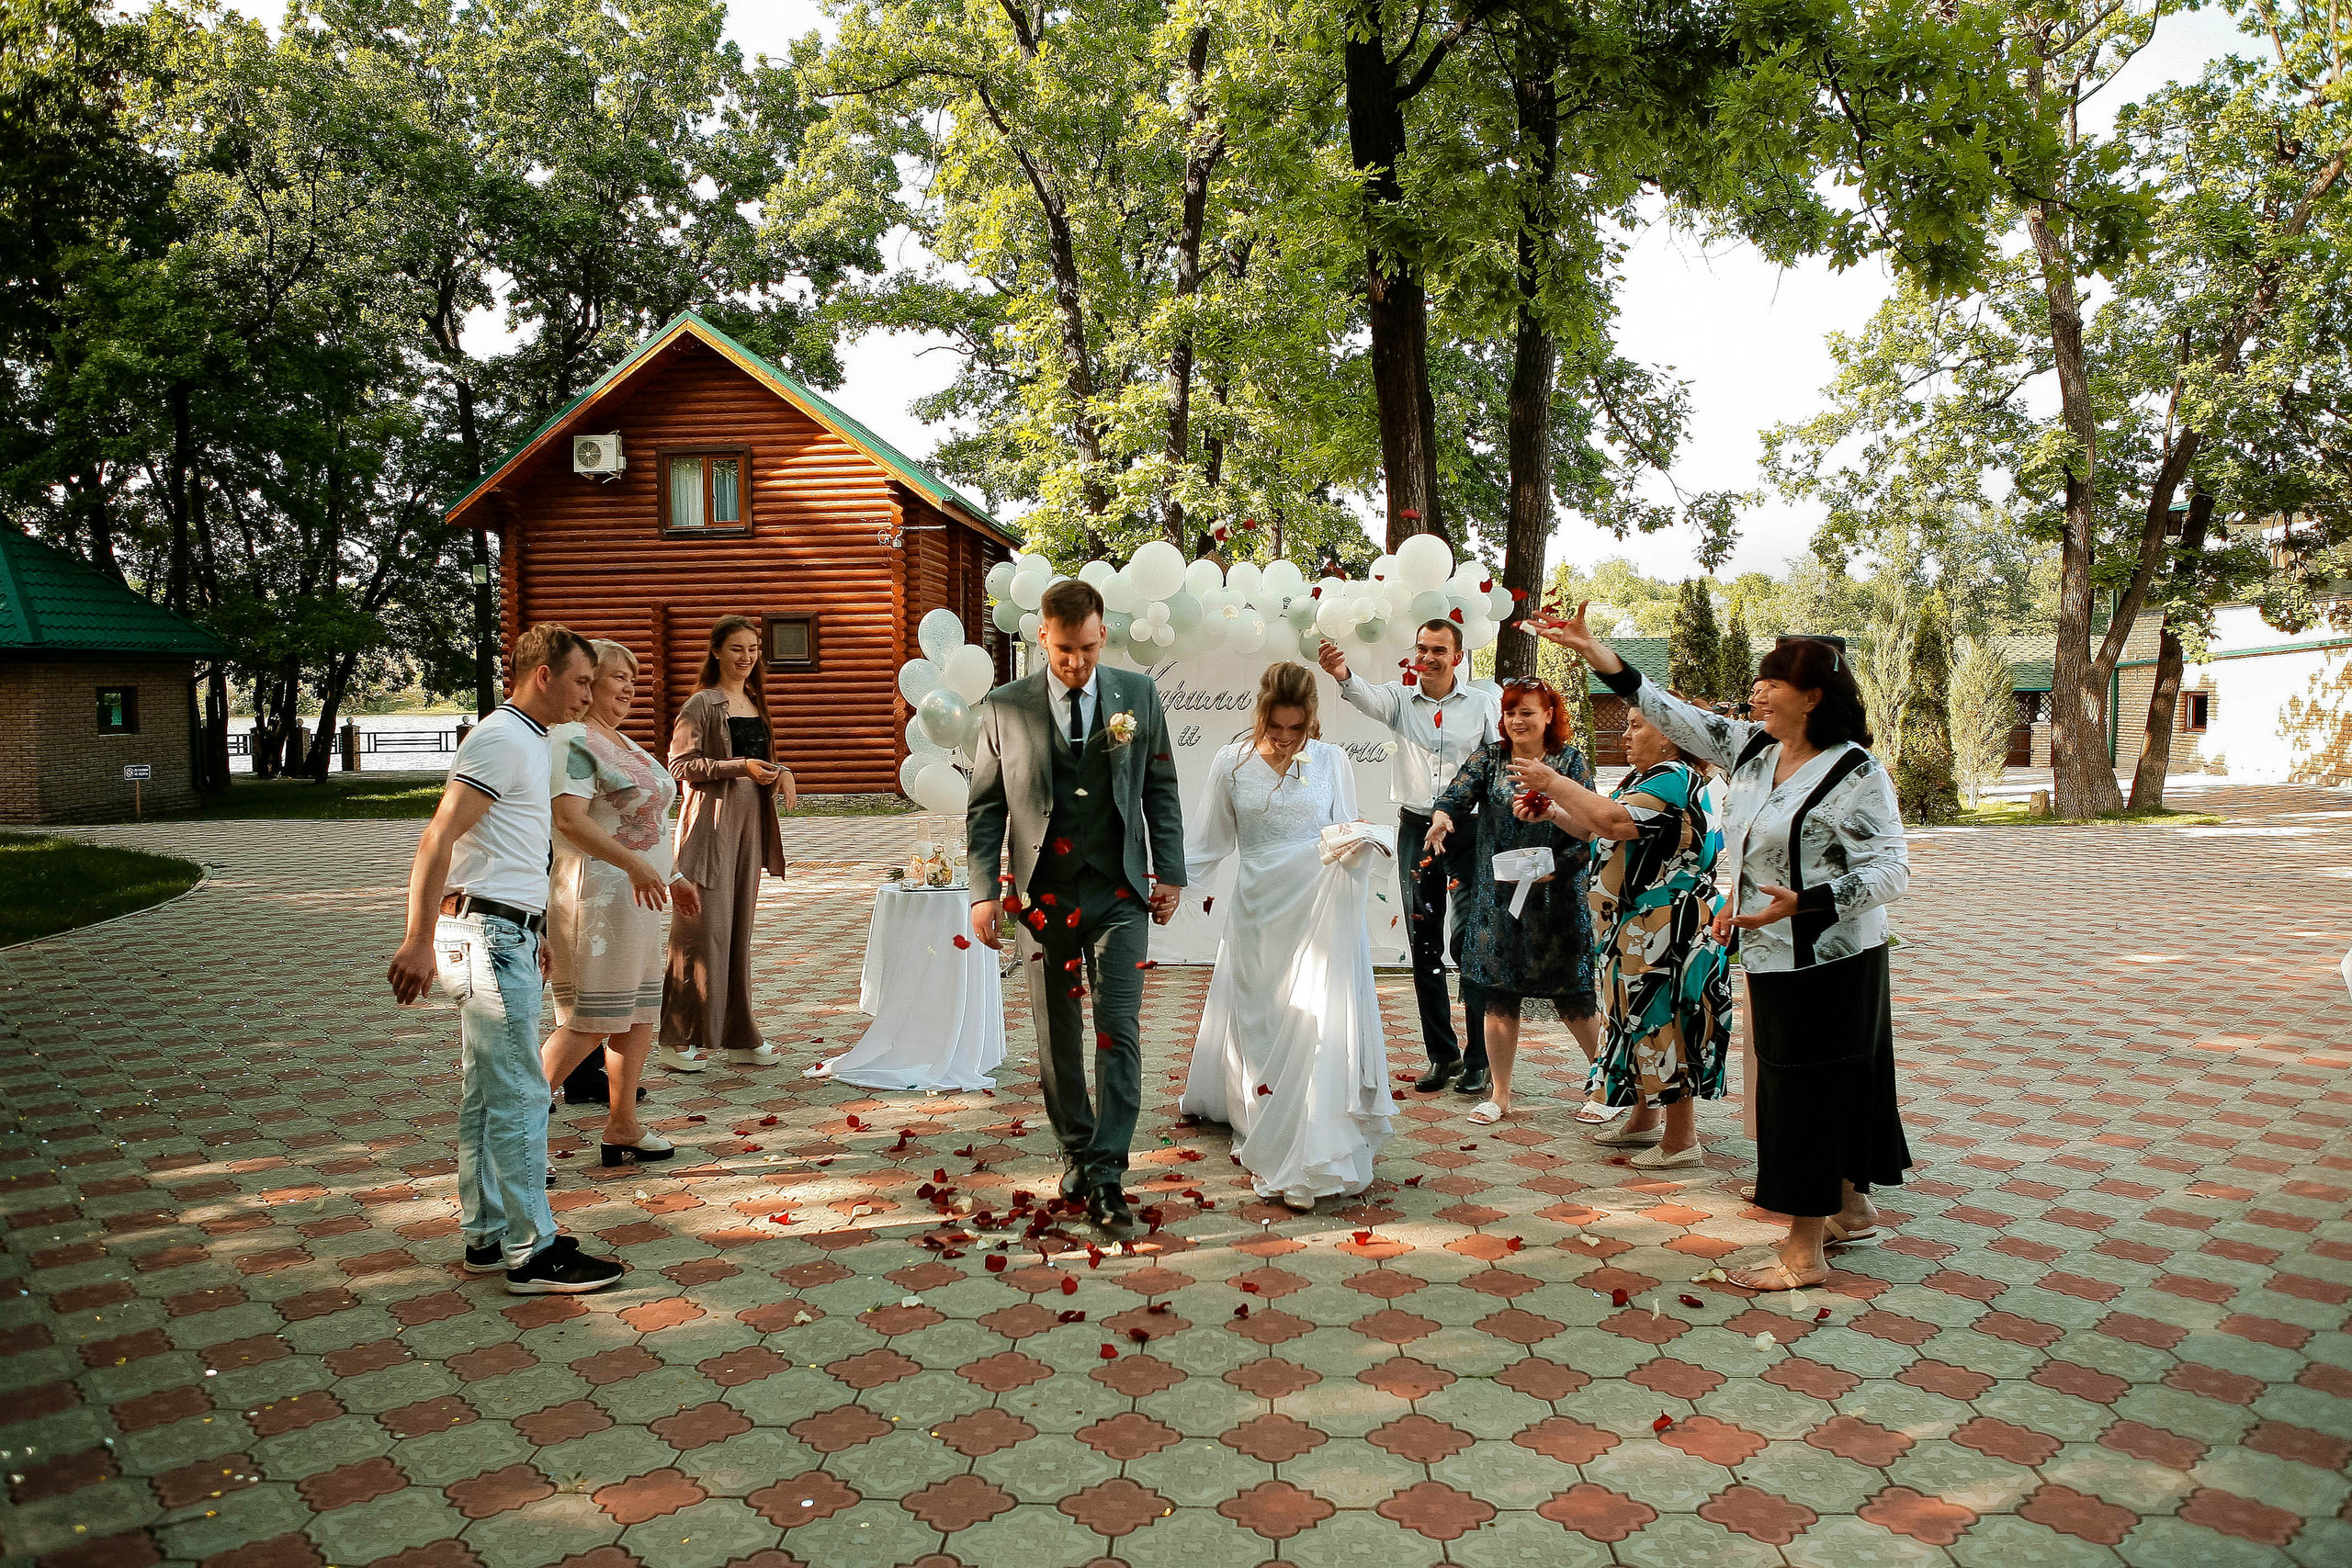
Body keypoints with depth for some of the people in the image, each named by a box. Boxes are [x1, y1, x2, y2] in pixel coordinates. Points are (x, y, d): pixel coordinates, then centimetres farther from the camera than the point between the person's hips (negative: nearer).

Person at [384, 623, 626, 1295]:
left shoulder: (525, 741, 18)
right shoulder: (501, 740, -13)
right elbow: (439, 838, -21)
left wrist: (530, 934, 29)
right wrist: (419, 941, -26)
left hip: (504, 936, 10)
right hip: (487, 936, -10)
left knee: (486, 1095, 14)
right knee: (519, 1097, -7)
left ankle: (487, 1237, 22)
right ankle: (534, 1252, -1)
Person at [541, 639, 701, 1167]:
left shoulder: (622, 742, 19)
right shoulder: (572, 740, -12)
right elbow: (570, 820, -25)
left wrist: (672, 879, 23)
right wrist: (634, 864, -31)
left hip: (634, 897, 10)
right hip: (598, 895, -10)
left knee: (639, 1015, 12)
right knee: (589, 1021, -9)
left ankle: (622, 1128, 20)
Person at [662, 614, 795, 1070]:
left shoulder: (755, 702, 17)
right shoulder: (702, 704, -6)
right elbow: (681, 764, -11)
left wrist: (781, 773, 4)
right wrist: (739, 766, -19)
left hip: (751, 822, 7)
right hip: (710, 822, -7)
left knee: (739, 928, 11)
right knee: (703, 928, -7)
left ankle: (739, 1035, 18)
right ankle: (679, 1038, 2)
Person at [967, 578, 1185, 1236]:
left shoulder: (1138, 694, 3)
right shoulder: (1004, 707, 0)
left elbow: (1160, 788, 8)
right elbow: (985, 806, 3)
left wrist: (1170, 872, 4)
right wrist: (984, 891, -3)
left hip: (1119, 893, 0)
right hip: (1043, 895, 1)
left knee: (1119, 1031, -7)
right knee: (1057, 1036, 10)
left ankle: (1106, 1175, -2)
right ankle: (1076, 1151, 28)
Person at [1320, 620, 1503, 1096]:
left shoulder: (1483, 704, 3)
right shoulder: (1400, 697, 3)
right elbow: (1370, 699, -19)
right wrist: (1343, 675, -42)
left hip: (1468, 830, -2)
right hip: (1415, 829, 2)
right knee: (1424, 947, 8)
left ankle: (1478, 1060, 6)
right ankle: (1442, 1054, 20)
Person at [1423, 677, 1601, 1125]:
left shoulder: (1569, 760, 0)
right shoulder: (1489, 757, 5)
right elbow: (1460, 790, -13)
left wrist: (1555, 868, -17)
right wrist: (1441, 815, -35)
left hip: (1557, 898, -2)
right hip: (1496, 899, 2)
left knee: (1574, 999, 2)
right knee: (1498, 998, 7)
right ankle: (1500, 1096, 21)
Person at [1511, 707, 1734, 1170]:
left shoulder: (1675, 779, -18)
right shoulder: (1643, 778, 15)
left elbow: (1615, 822, -31)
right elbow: (1595, 828, 18)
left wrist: (1555, 783, -23)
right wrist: (1549, 812, 3)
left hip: (1667, 928, -10)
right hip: (1634, 927, 10)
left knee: (1663, 1023, -4)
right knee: (1642, 1022, 16)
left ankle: (1681, 1140, 6)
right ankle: (1643, 1123, 28)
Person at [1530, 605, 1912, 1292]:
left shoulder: (1854, 774, -17)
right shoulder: (1754, 749, 5)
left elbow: (1891, 868, -20)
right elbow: (1677, 716, 7)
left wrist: (1804, 902, -33)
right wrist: (1591, 649, 3)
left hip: (1828, 962, -7)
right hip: (1775, 956, 7)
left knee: (1806, 1092, -1)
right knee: (1828, 1088, 19)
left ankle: (1804, 1254, 9)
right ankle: (1852, 1208, 37)